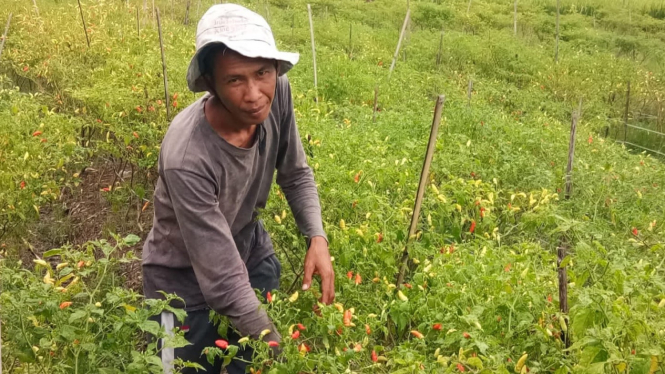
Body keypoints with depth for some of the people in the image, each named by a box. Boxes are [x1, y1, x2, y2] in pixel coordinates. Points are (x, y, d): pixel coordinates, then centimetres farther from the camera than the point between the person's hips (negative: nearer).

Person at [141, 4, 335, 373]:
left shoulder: (277, 93, -22)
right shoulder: (186, 159, -38)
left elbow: (296, 174, -3)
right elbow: (222, 279, -31)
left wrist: (317, 237, -18)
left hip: (251, 250, 5)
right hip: (186, 280, -5)